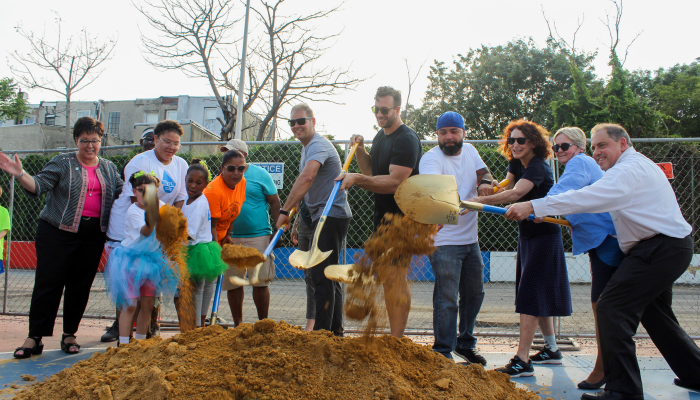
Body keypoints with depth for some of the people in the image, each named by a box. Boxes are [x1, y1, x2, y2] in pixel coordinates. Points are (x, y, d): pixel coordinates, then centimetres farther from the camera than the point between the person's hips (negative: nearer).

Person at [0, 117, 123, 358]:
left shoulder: (108, 169, 14)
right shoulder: (62, 163, 2)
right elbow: (38, 185, -8)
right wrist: (20, 174, -25)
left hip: (93, 235, 3)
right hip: (58, 232, -3)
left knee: (81, 286, 6)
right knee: (48, 283, -2)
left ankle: (69, 335, 18)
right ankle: (35, 338, 6)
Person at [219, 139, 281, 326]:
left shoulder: (259, 174, 1)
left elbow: (274, 202, 2)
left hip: (258, 236, -3)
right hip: (230, 239, 4)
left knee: (260, 282, -1)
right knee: (232, 283, 7)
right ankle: (238, 324, 21)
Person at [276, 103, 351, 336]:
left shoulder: (318, 145, -15)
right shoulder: (307, 147, 20)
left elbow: (307, 177, -32)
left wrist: (285, 210, -31)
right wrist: (294, 212, 23)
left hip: (331, 216, -11)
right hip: (327, 217, 11)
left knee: (321, 275, -11)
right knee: (328, 275, 14)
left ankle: (322, 332, -6)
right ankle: (335, 330, 22)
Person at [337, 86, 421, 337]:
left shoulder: (406, 140, -16)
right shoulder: (381, 135, 14)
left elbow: (394, 182, -25)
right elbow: (372, 172, 20)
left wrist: (357, 179, -30)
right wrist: (360, 151, 4)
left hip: (400, 218, -9)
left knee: (396, 278, -9)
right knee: (387, 280, 12)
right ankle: (394, 337, 22)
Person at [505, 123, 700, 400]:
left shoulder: (629, 170, -16)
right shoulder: (639, 166, 20)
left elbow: (587, 198, -28)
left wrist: (532, 206, -33)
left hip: (660, 249, -11)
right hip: (671, 246, 11)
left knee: (612, 308, -14)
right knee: (654, 313, 23)